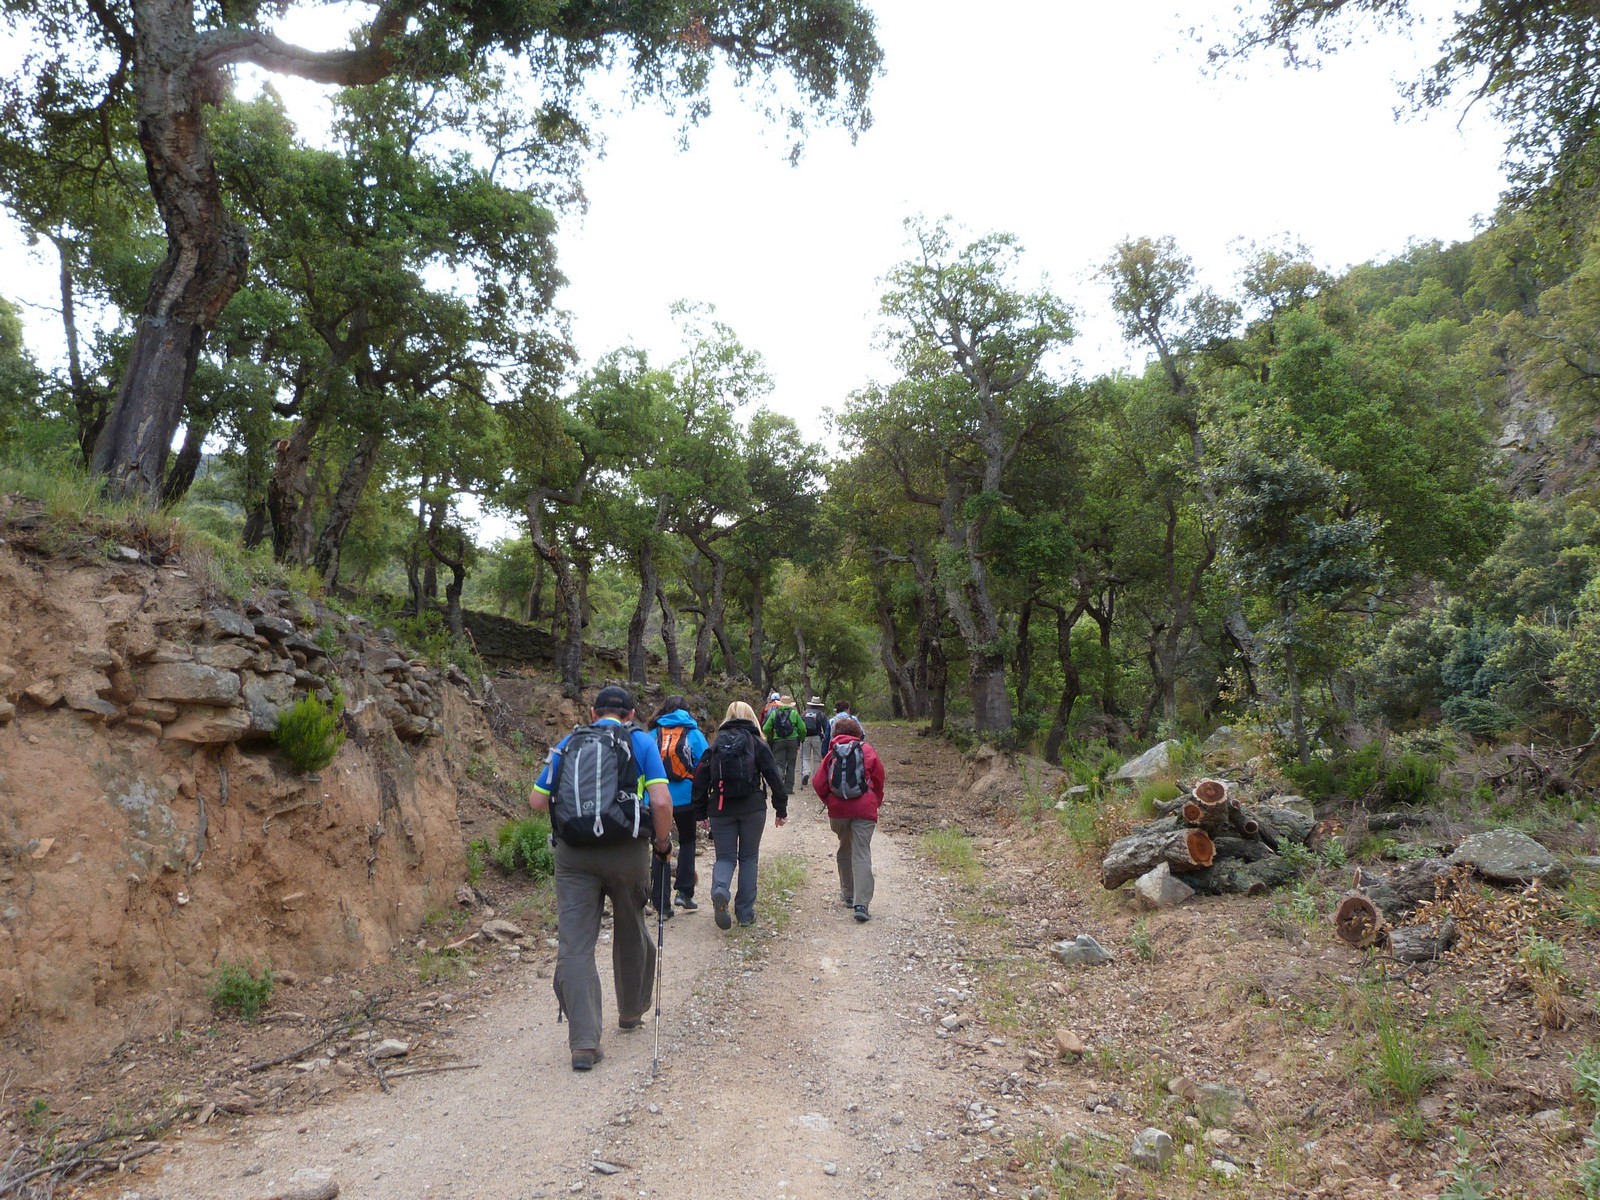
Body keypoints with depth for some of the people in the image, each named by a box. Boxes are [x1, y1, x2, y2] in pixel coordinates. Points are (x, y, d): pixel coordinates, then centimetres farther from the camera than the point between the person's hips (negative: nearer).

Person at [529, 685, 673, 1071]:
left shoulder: (568, 743, 12)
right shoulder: (641, 742, 4)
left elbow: (537, 800, 10)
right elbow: (661, 800, -8)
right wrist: (663, 842, 6)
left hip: (573, 852, 1)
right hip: (626, 851, -1)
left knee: (574, 946, 2)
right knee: (631, 934, 20)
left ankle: (584, 1042, -3)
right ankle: (631, 1012, 37)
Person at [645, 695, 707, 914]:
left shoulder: (653, 735, 4)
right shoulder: (694, 734, 1)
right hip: (685, 799, -1)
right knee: (687, 842, 21)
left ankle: (661, 903, 10)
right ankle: (684, 892, 11)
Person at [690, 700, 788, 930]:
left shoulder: (716, 744, 6)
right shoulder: (757, 744, 1)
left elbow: (701, 778, 4)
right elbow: (774, 777, -2)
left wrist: (700, 812, 11)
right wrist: (781, 809, 5)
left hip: (721, 810, 1)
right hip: (752, 808, -1)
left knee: (725, 857, 8)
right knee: (748, 858, 12)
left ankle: (719, 891, -23)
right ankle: (745, 912, 11)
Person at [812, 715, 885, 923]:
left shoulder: (832, 753, 7)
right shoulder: (867, 751, 4)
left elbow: (819, 783, 1)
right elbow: (878, 777, 4)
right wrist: (877, 801, 19)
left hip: (838, 810, 2)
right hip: (864, 809, -2)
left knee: (844, 850, 22)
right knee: (862, 855, -4)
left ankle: (848, 894, 31)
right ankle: (861, 904, -15)